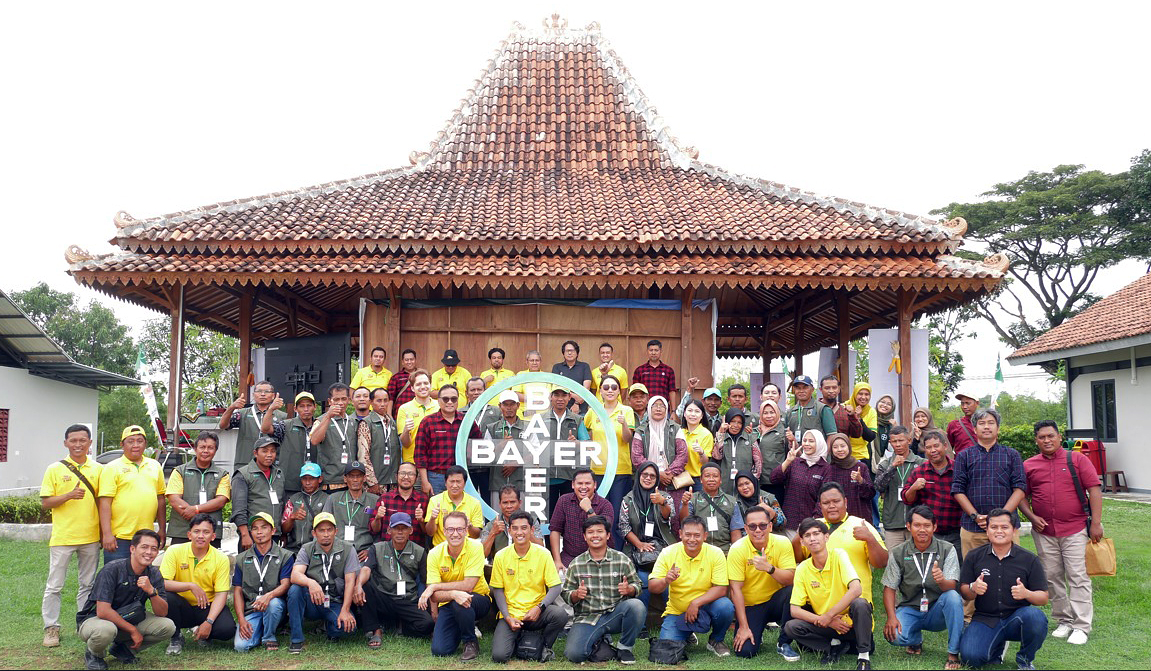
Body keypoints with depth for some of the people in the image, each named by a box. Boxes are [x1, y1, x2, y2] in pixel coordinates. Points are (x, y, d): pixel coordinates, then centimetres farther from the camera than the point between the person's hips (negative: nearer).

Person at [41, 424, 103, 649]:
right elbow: (45, 503, -4)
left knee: (88, 584, 10)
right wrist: (69, 495, -21)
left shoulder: (98, 469, 5)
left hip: (90, 537, 2)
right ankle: (51, 628, 14)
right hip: (62, 537, -2)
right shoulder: (55, 469, -1)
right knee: (54, 585, 3)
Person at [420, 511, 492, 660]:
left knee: (459, 603, -36)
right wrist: (454, 594, -38)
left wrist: (434, 587, -24)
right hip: (448, 604, 3)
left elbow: (468, 586, -24)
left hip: (478, 599, -3)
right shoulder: (435, 554, -12)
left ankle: (471, 642, -8)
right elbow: (434, 596, -17)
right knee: (439, 650, -12)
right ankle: (458, 630, 22)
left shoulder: (475, 547, -19)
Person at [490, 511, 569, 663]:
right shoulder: (501, 556, -3)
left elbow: (555, 587, -6)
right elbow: (497, 590, 3)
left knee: (560, 614, -32)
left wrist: (539, 608, -22)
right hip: (511, 614, 1)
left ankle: (546, 646, 1)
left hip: (535, 613, -1)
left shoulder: (543, 554, -5)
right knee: (499, 656, -20)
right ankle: (516, 637, 17)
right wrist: (508, 617, -9)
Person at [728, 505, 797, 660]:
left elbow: (790, 580, -19)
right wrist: (743, 627, -20)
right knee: (745, 651, -20)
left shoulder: (782, 543, -11)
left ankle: (784, 644, -9)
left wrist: (769, 568, -38)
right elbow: (736, 589, -16)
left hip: (775, 600, 1)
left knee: (791, 592, -31)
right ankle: (756, 635, 19)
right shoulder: (737, 549, -15)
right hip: (749, 605, -1)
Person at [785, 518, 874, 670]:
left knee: (860, 604, -34)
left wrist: (828, 616, -24)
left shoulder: (838, 555, -14)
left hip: (851, 623, -3)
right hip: (827, 625, 3)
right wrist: (825, 621, -19)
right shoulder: (802, 569, -4)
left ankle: (864, 655, -17)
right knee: (791, 627, -19)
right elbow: (794, 610, -7)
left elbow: (856, 589, -28)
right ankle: (834, 646, -2)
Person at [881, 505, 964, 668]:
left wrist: (941, 581, -41)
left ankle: (953, 653, -17)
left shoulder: (947, 550, -6)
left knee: (952, 597, -33)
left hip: (937, 612, -1)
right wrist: (891, 617, -16)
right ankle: (916, 640, 11)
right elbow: (889, 588, -1)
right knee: (894, 635, -29)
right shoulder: (898, 553, -3)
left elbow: (952, 586, -16)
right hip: (910, 610, 1)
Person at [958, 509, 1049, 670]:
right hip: (985, 620, 1)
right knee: (970, 656, -24)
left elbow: (1043, 598, 0)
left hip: (1017, 618, -1)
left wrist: (1026, 594, -22)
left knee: (1035, 616, -35)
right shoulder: (973, 557, 3)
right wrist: (973, 589, -19)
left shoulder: (1029, 560, 1)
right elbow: (964, 592, 5)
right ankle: (998, 647, 16)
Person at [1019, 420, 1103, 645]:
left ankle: (1081, 626, 2)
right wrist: (1032, 517, -3)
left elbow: (1094, 490, -2)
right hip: (1044, 532, 3)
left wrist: (1096, 523, -8)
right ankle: (1064, 621, 19)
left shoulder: (1077, 459, 2)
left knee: (1078, 577, -4)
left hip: (1075, 530, -3)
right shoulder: (1028, 466, 8)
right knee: (1052, 578, 7)